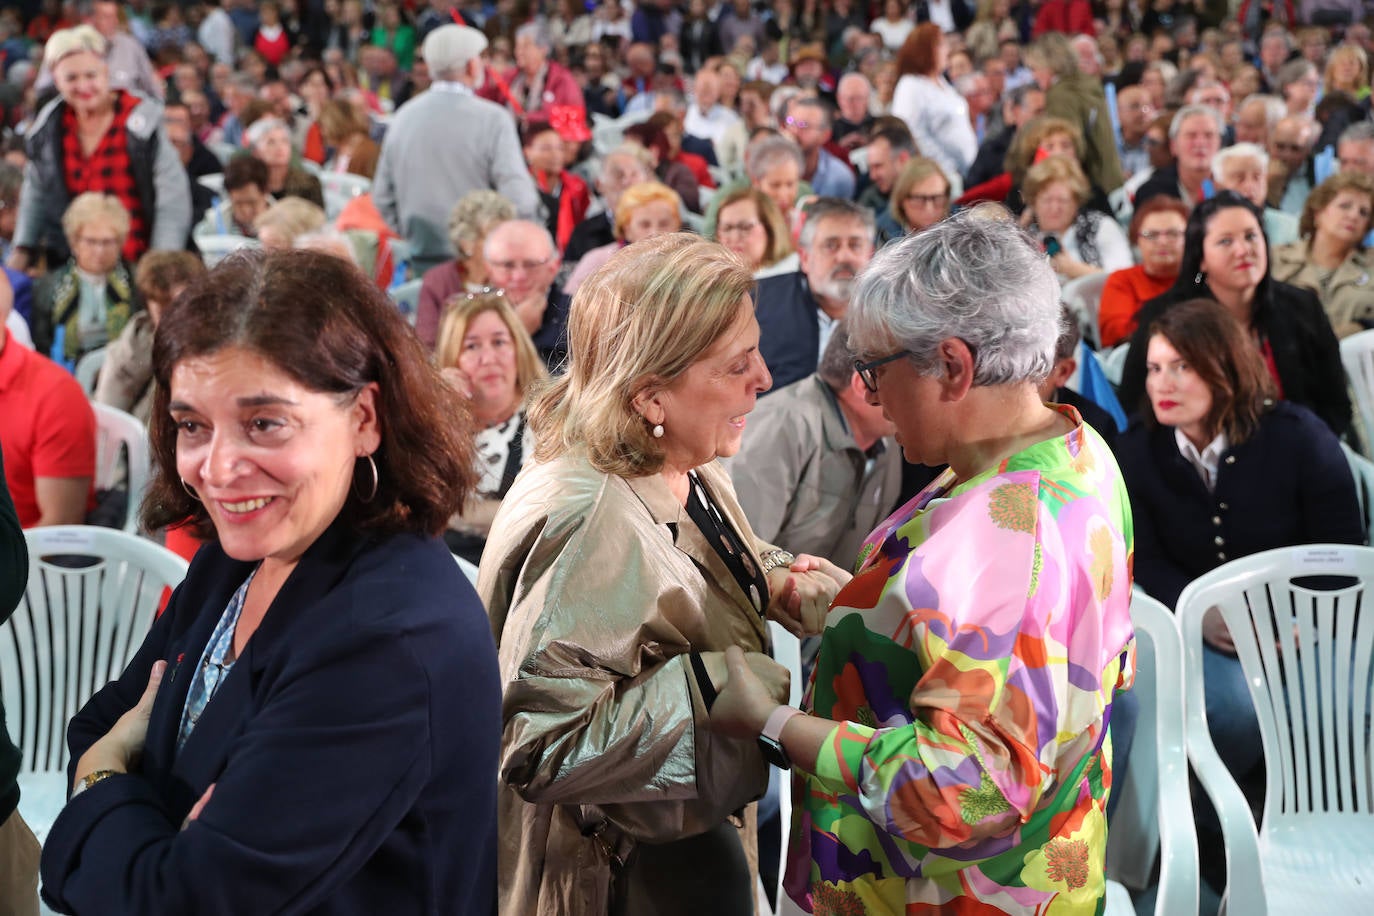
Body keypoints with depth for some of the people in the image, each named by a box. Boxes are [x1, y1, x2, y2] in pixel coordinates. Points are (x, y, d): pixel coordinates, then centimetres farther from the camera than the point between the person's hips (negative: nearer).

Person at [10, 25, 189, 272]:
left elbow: (172, 195, -10)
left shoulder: (143, 120, -8)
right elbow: (36, 191, 17)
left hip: (138, 262, -4)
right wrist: (22, 249, 12)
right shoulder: (48, 124, 7)